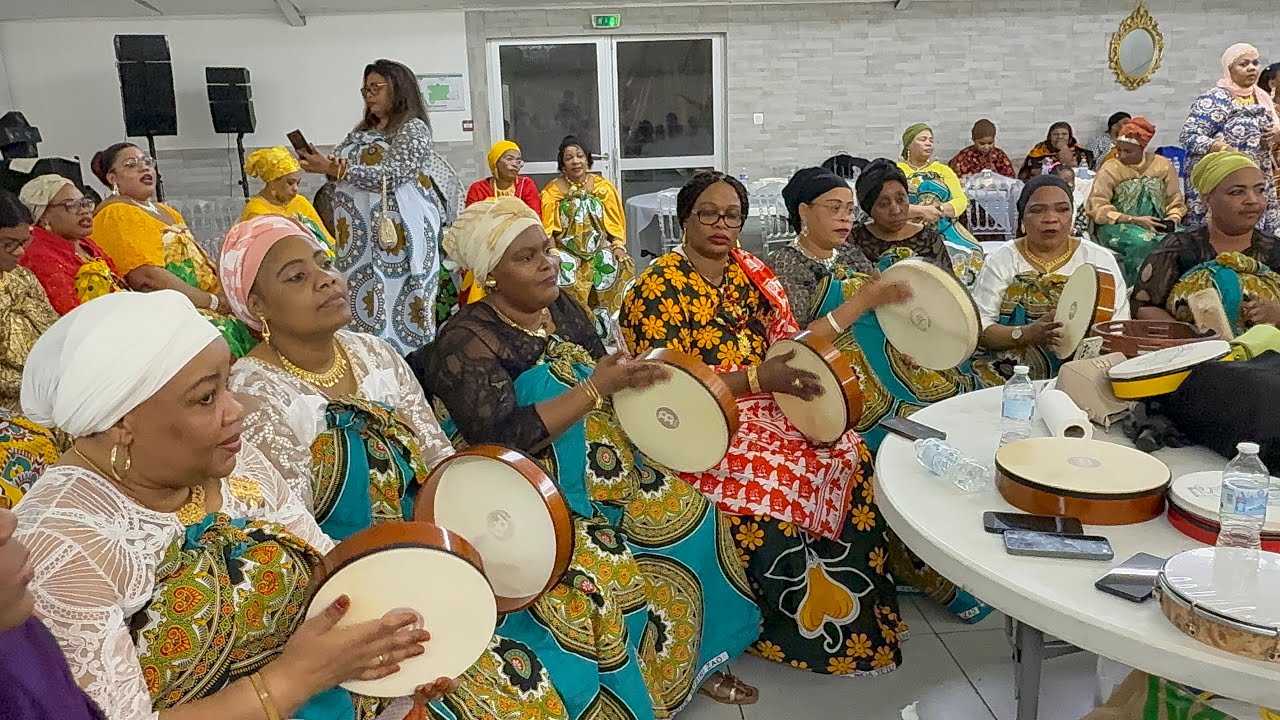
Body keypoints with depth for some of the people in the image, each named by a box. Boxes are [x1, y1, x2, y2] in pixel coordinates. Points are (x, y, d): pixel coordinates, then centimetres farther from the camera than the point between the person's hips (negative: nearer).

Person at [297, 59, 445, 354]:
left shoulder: (413, 129, -4)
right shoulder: (361, 131, 20)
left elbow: (389, 175, -15)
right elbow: (344, 170, 23)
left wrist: (332, 169, -16)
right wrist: (322, 165, 0)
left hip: (398, 233, -7)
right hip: (362, 236, 7)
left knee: (400, 305, -8)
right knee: (363, 307, 3)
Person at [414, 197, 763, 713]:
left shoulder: (565, 308, 5)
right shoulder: (468, 342, -17)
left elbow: (602, 375, 14)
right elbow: (500, 439, -28)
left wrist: (630, 377, -11)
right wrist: (595, 388, -26)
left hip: (607, 472, 8)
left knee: (688, 516, -3)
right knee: (611, 567, -26)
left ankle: (695, 662, 14)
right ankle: (638, 694, 0)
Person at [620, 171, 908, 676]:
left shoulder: (751, 274, 9)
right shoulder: (660, 288, -12)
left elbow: (791, 341, 10)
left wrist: (867, 301, 3)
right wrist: (758, 378, -27)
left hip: (762, 410, 7)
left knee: (851, 455, -11)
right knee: (780, 476, -27)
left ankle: (856, 609, 8)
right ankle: (802, 626, 0)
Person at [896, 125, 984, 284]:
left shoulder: (943, 170, 19)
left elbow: (962, 201, 7)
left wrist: (939, 210, -12)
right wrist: (922, 211, -18)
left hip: (945, 229, 3)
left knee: (971, 255, -24)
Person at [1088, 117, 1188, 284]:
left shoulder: (1163, 166, 5)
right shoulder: (1110, 169, -3)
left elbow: (1176, 203, 9)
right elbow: (1098, 208, -12)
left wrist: (1172, 220, -13)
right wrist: (1135, 220, -19)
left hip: (1157, 226, 3)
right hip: (1118, 226, -3)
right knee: (1142, 242, -36)